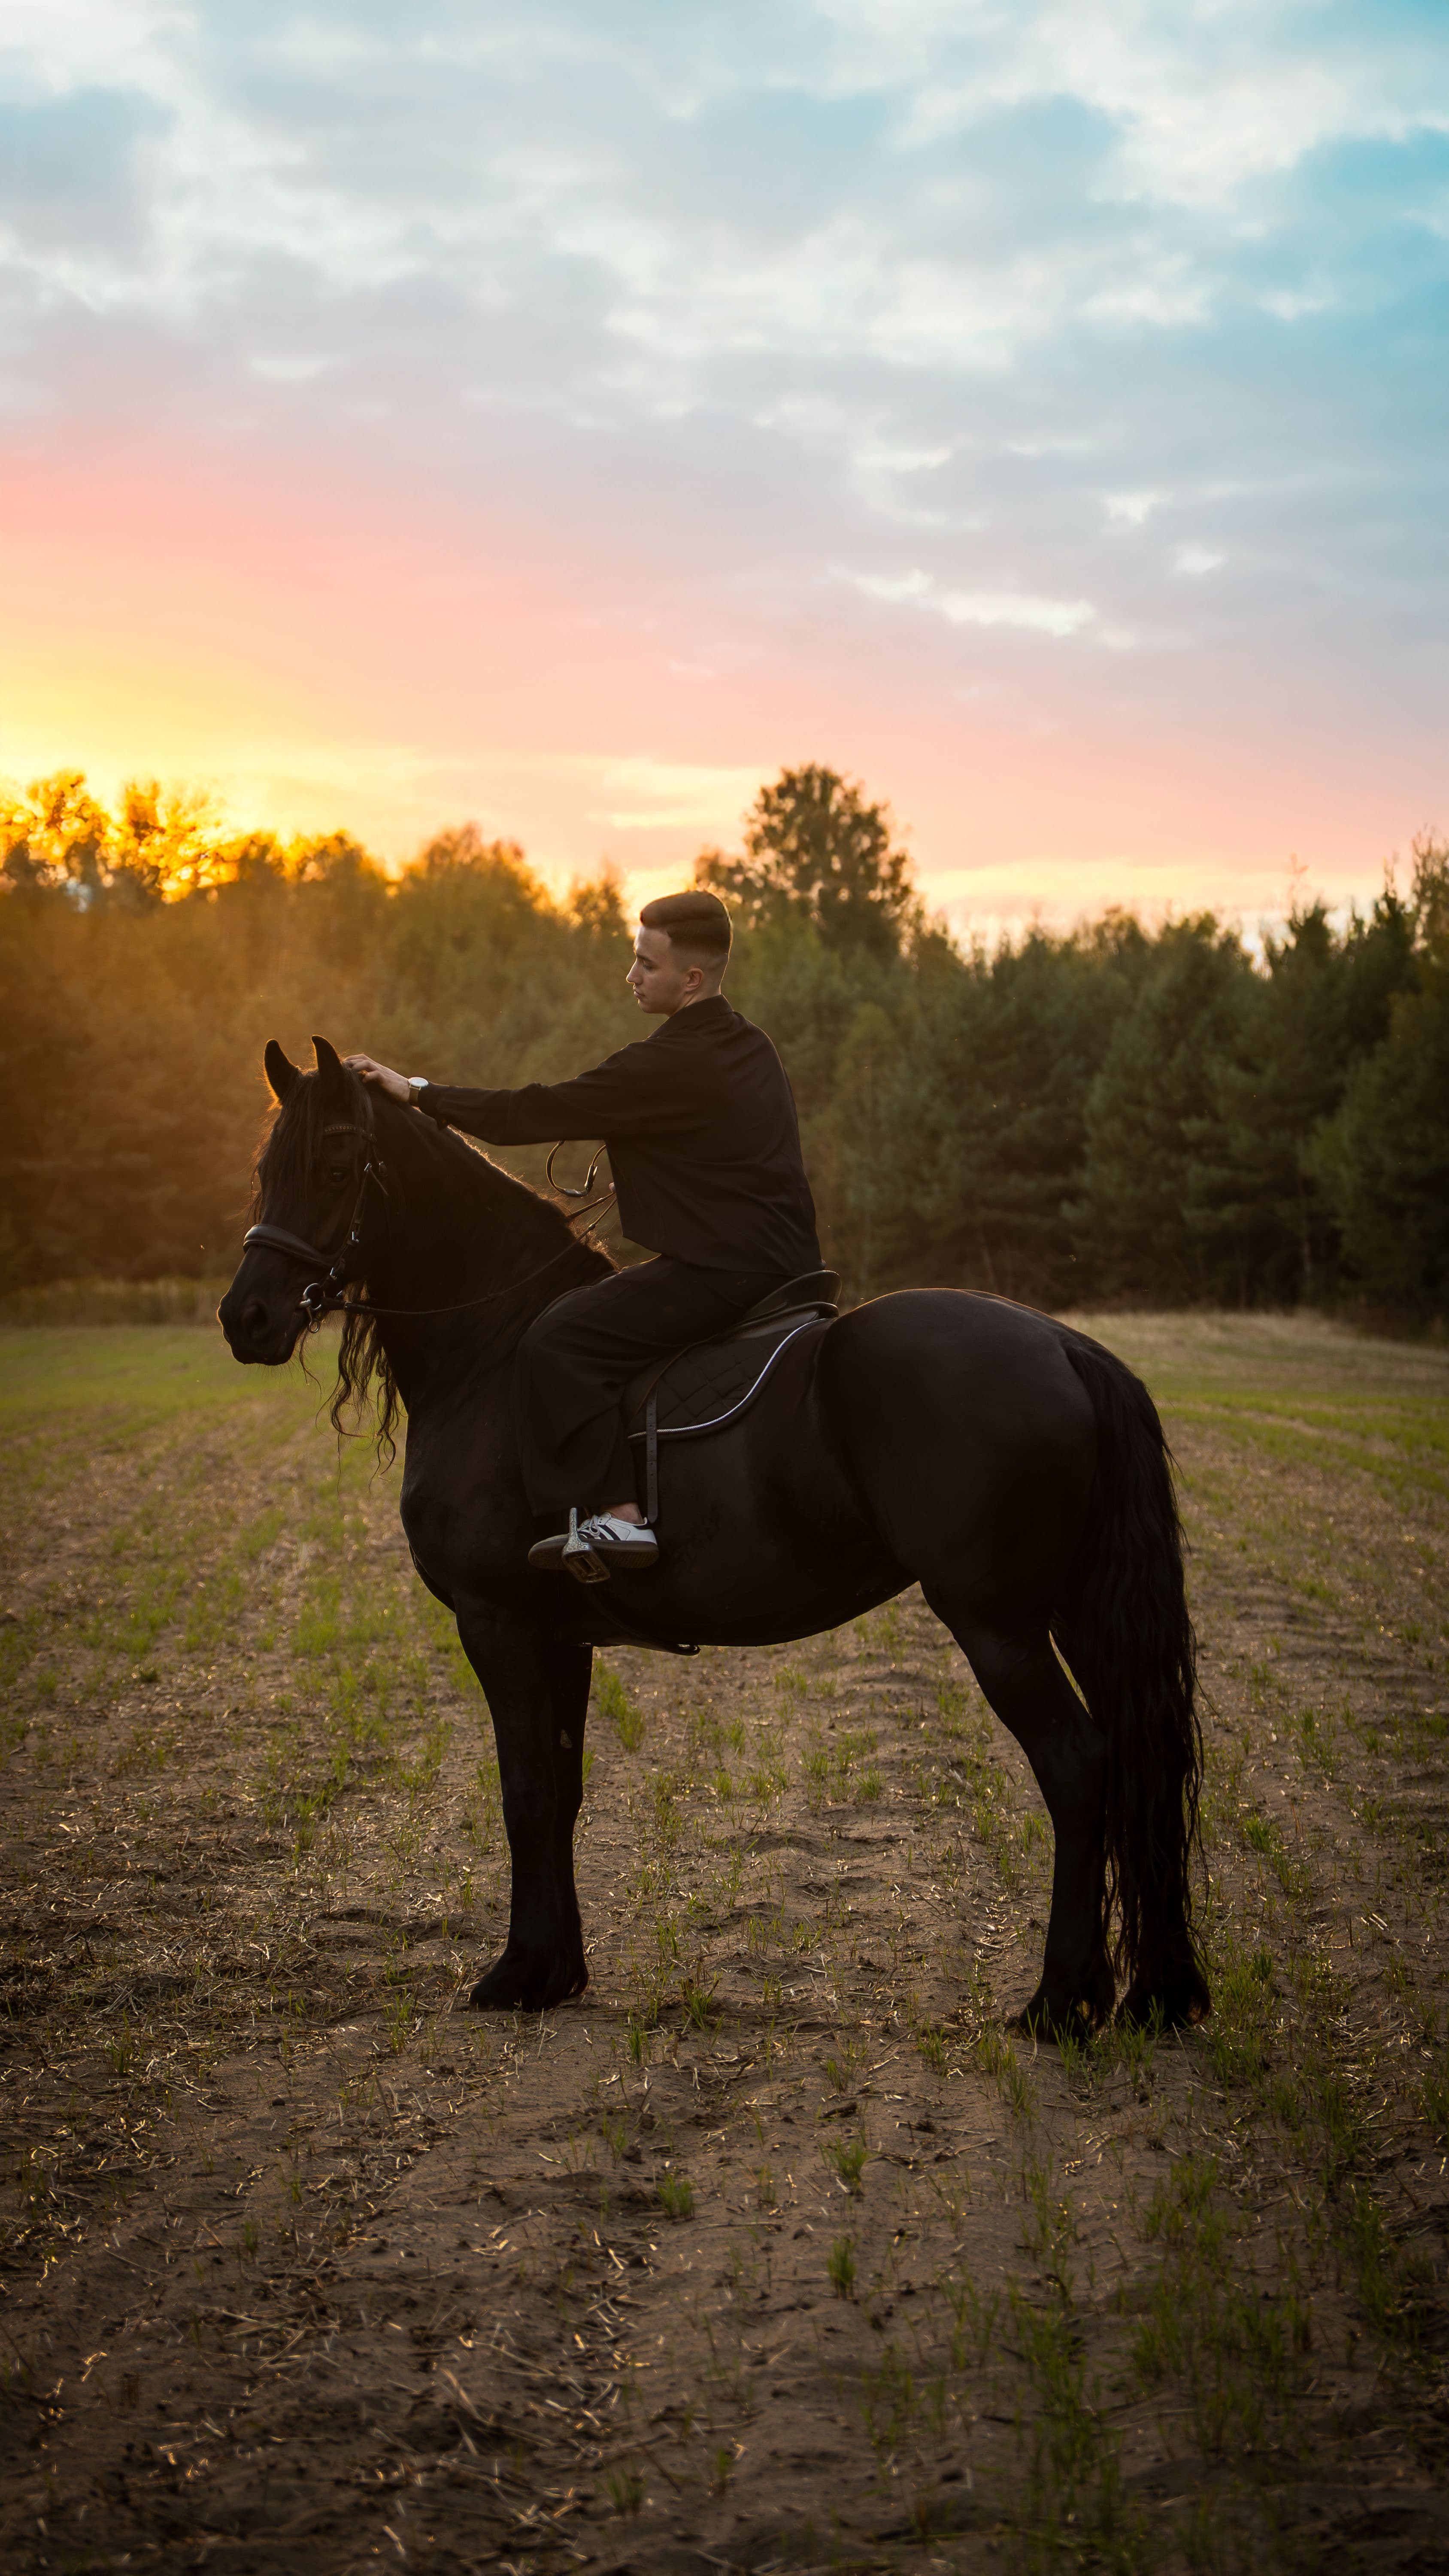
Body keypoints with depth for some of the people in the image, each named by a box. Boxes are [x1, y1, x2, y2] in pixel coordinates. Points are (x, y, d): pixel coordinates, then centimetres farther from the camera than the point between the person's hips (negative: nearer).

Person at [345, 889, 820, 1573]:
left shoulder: (668, 1066, -16)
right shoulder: (751, 1048, 14)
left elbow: (540, 1113, -13)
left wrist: (421, 1093, -6)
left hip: (722, 1272, -10)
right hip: (784, 1264, 10)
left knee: (557, 1342, -13)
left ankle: (616, 1515, -18)